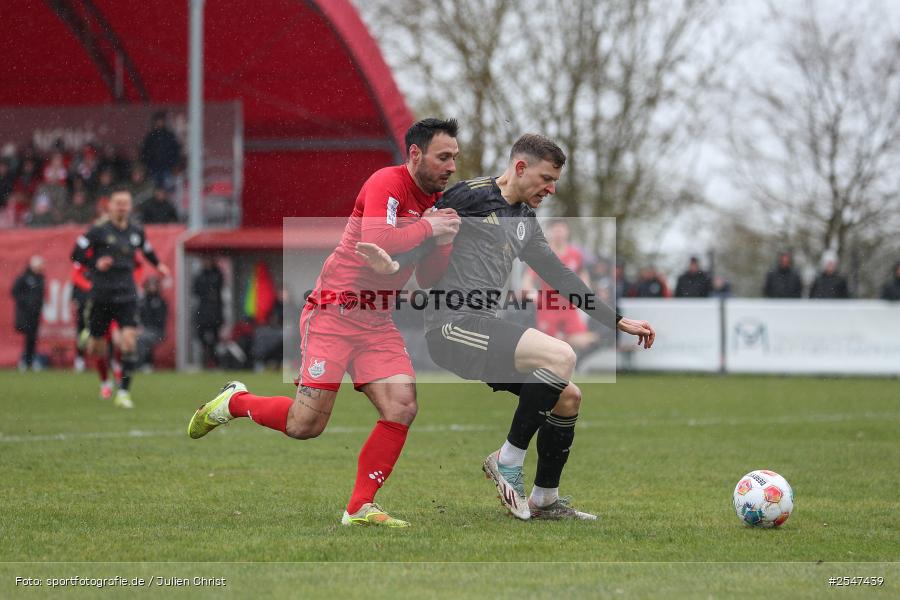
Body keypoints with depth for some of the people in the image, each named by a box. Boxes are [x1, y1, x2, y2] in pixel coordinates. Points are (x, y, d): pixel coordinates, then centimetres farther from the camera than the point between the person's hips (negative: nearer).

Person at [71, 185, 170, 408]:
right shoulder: (98, 231, -7)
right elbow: (76, 254, -5)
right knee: (97, 349, 6)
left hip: (126, 297, 2)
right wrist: (96, 264, -18)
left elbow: (146, 250, 28)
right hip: (101, 296, -2)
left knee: (129, 342, -17)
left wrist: (158, 265, 20)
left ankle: (124, 392, -11)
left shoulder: (136, 232, 6)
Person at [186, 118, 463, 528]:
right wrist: (427, 227, -18)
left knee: (402, 409, -11)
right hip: (334, 310, -7)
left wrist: (444, 240, -6)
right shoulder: (387, 183, -15)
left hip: (377, 321, 7)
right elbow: (376, 244, -31)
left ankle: (360, 509, -2)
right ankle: (233, 403, 21)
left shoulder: (434, 201, 10)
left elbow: (428, 277, 13)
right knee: (305, 425, -8)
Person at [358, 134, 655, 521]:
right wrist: (396, 265, -27)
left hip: (482, 331, 9)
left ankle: (545, 500, 21)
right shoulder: (473, 195, -5)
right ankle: (508, 459, -12)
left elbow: (561, 278, 27)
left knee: (568, 397, 7)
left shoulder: (525, 222, 22)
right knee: (561, 357, -24)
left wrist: (618, 322, 26)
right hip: (453, 324, -9)